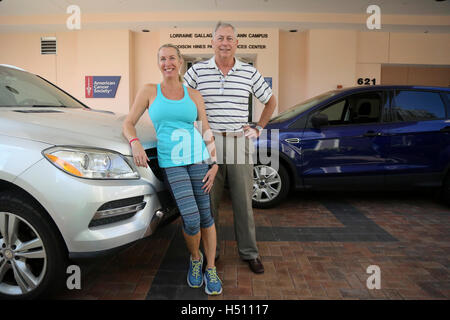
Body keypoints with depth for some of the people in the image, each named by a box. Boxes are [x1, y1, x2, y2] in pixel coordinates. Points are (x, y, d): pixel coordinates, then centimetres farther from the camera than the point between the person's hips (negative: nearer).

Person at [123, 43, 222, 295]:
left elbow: (207, 131, 9)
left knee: (206, 216, 3)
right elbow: (129, 123, 7)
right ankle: (195, 258, 18)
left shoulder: (193, 95, 11)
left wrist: (214, 164, 0)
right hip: (170, 162, -2)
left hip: (198, 157, 2)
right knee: (191, 218, -13)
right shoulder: (149, 92, 8)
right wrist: (135, 143, -14)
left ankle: (211, 269, 21)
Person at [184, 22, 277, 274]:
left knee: (244, 201, 6)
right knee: (208, 201, 6)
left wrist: (258, 129, 10)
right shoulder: (198, 71, 2)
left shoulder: (250, 73, 6)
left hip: (240, 142, 1)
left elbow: (270, 101, 17)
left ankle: (250, 252, 20)